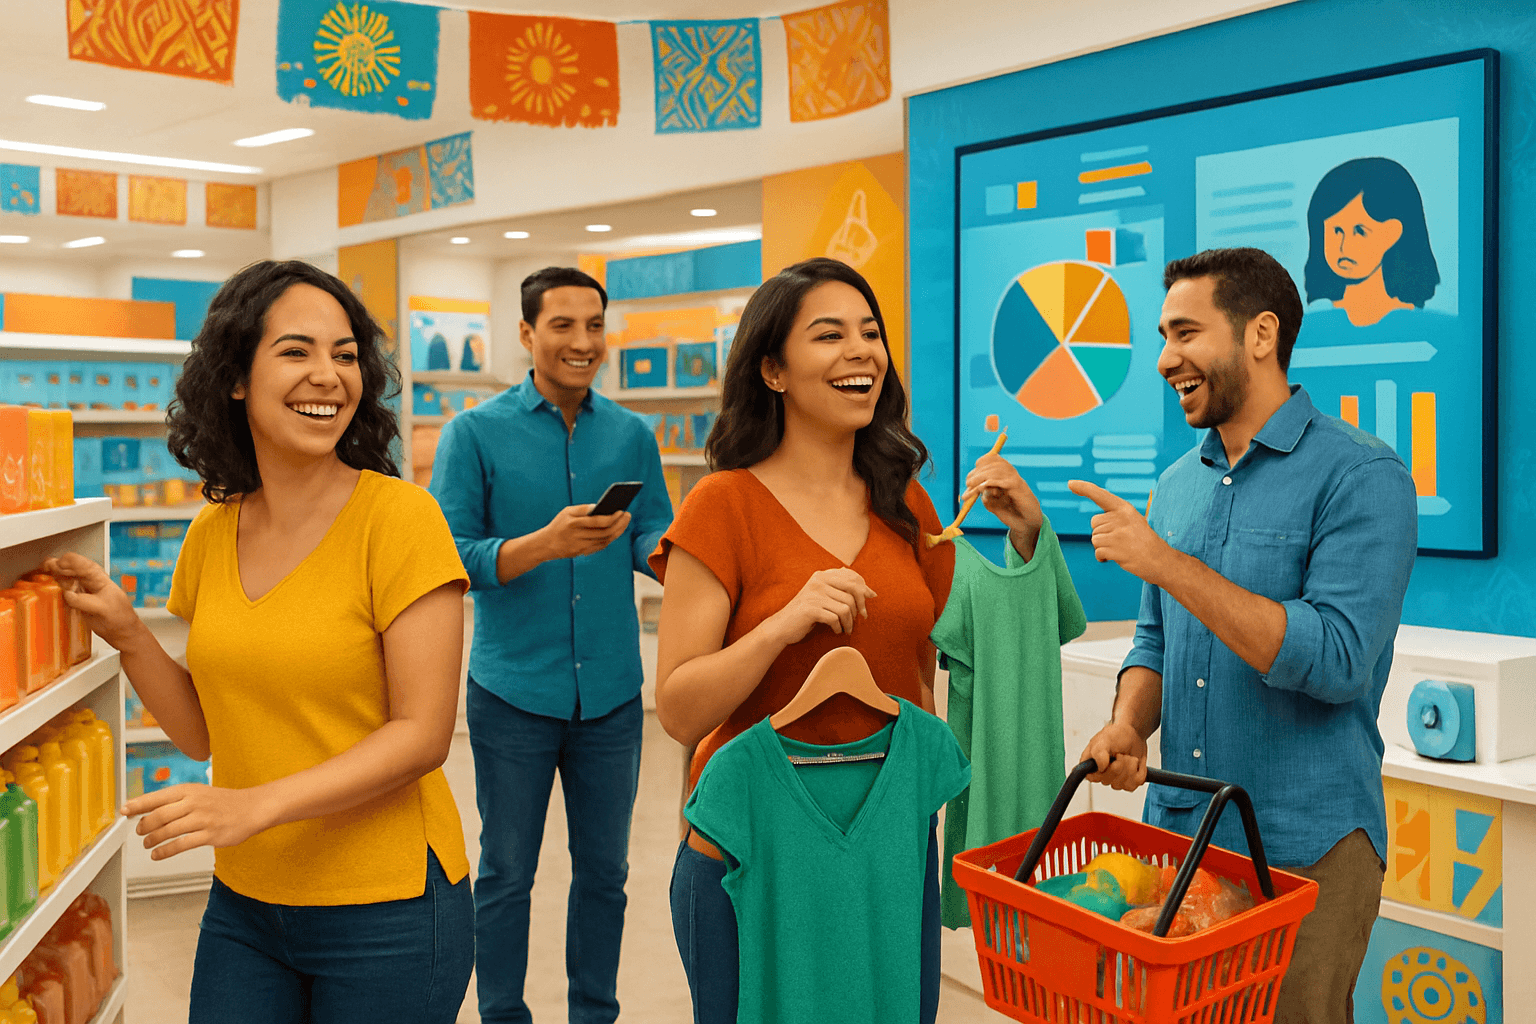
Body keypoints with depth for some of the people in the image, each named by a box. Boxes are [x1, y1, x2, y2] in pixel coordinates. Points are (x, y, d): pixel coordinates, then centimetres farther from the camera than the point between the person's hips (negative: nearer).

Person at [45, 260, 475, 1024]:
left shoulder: (399, 516, -14)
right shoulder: (213, 533, 3)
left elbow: (422, 733, -16)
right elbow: (206, 733, 8)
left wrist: (257, 804, -24)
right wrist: (127, 634, -5)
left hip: (385, 907, -5)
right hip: (244, 901, 5)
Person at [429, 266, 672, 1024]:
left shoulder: (631, 435, 4)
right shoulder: (475, 433, -5)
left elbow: (656, 541, 4)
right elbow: (451, 558, -11)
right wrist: (544, 545, -26)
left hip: (611, 693, 3)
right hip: (513, 693, -3)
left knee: (604, 869, 16)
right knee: (506, 875, 11)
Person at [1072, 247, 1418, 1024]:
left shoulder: (1360, 477, -12)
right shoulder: (1177, 486, 9)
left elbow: (1335, 660, -22)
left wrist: (1164, 563, -23)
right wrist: (1127, 725, -6)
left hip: (1304, 849, -6)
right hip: (1175, 830, 6)